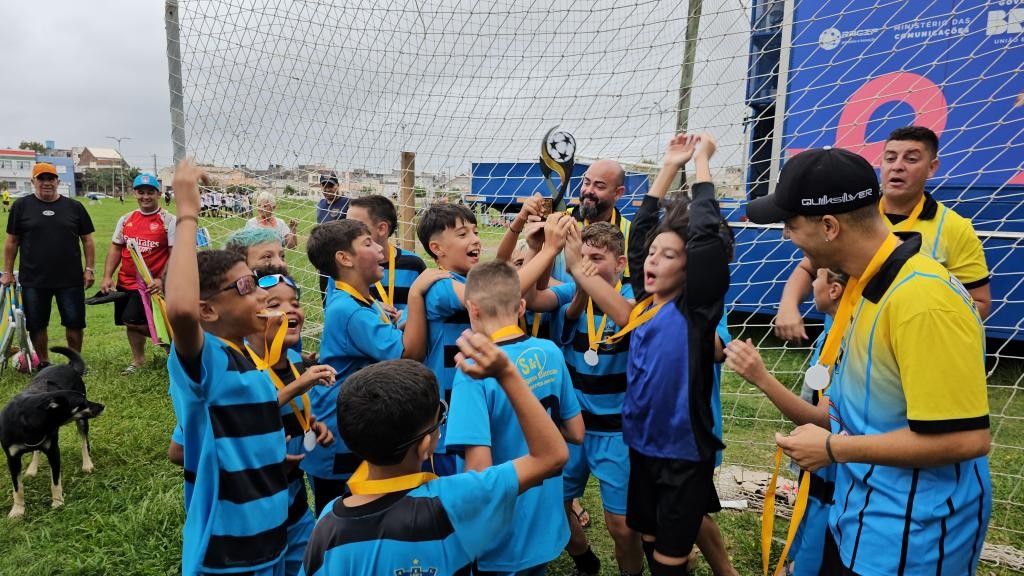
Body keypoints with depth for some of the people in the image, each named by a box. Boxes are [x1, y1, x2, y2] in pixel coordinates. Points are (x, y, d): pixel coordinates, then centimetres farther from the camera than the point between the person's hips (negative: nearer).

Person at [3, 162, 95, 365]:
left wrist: (90, 269, 1)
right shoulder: (21, 206, 4)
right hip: (33, 280, 0)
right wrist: (8, 272, 5)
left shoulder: (74, 207, 5)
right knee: (37, 325, 8)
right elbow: (12, 242, 7)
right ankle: (44, 364, 24)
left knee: (75, 323, 3)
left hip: (71, 279, 0)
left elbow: (87, 240, 7)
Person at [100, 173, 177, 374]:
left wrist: (161, 279, -20)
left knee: (132, 320, -13)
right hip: (124, 282, 6)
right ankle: (138, 360, 30)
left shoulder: (169, 220, -7)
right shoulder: (126, 219, 9)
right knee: (130, 321, 14)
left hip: (150, 284, -6)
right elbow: (115, 248, 13)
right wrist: (107, 277, 4)